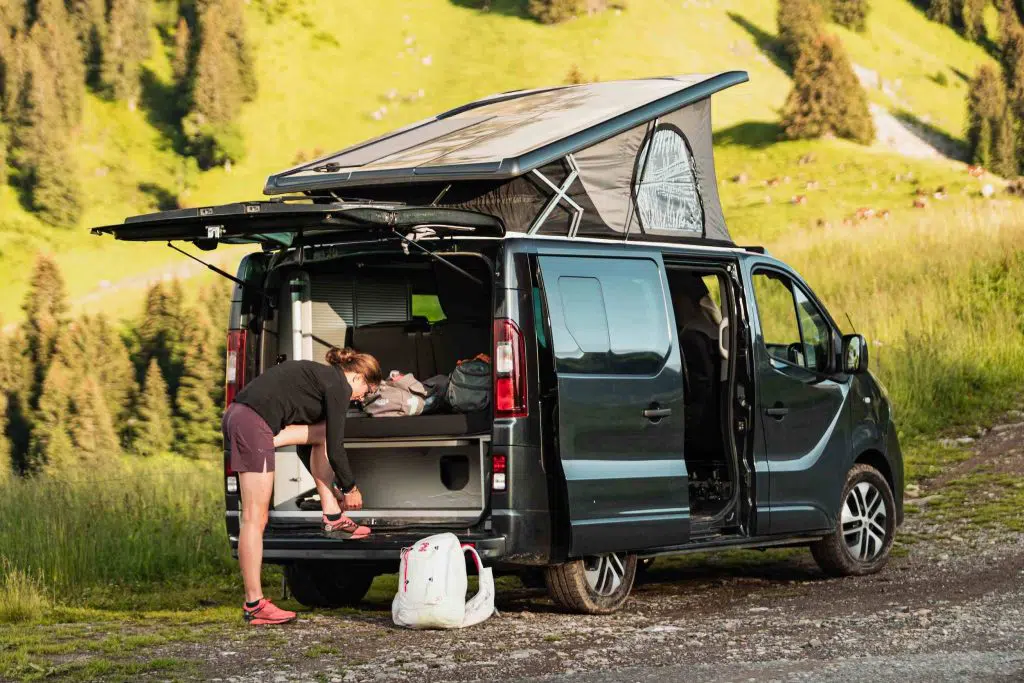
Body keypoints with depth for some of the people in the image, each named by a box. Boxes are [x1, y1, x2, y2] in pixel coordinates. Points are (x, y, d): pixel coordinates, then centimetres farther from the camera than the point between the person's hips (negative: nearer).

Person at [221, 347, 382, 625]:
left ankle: (332, 516, 22)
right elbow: (336, 449, 1)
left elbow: (330, 443, 35)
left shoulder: (321, 376, 26)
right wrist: (350, 489, 17)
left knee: (321, 433, 22)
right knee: (255, 518, -6)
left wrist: (332, 487, 39)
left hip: (237, 415, 10)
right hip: (254, 423, -10)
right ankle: (254, 605, -2)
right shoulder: (338, 386, -1)